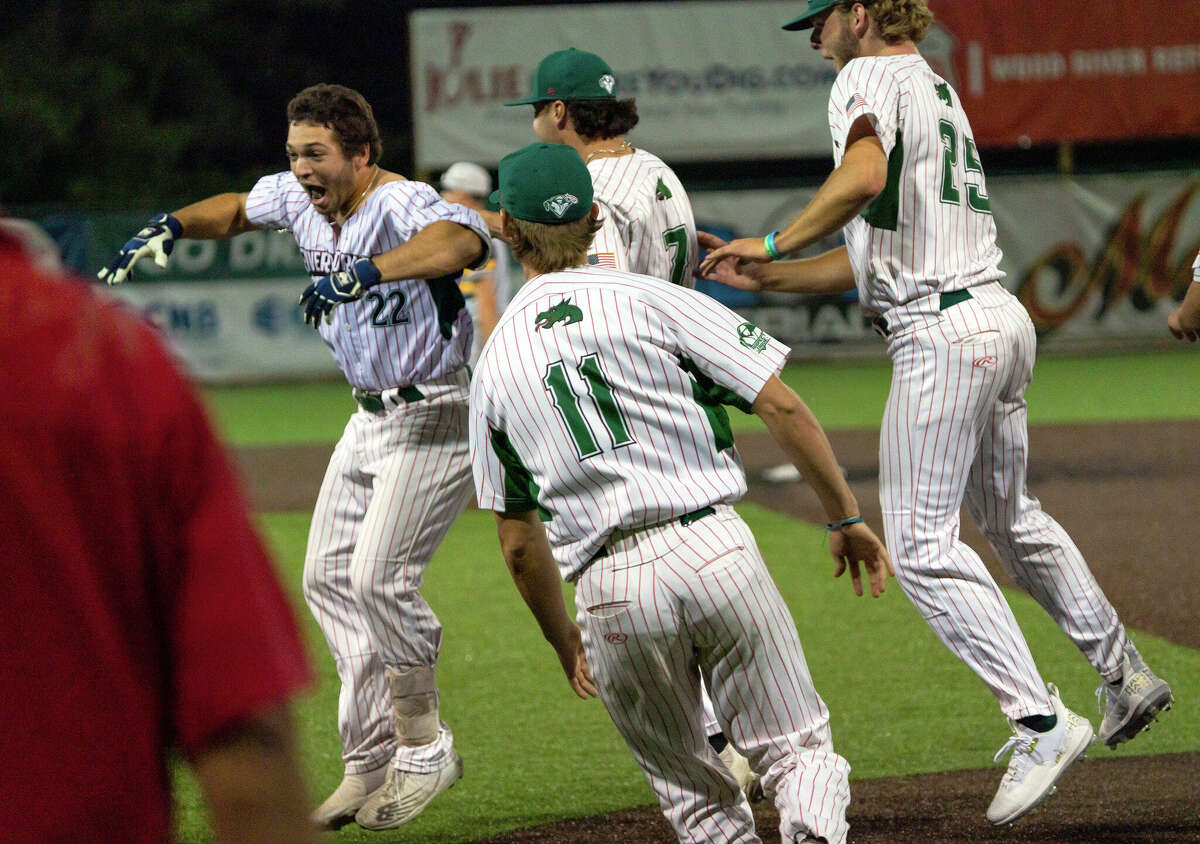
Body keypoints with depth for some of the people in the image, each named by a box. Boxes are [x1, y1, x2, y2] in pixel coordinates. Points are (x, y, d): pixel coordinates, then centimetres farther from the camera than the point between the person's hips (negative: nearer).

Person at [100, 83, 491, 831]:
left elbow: (464, 239, -49)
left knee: (378, 579, -18)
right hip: (371, 419, 10)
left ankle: (426, 749, -1)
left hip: (435, 418, -9)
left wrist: (363, 272, -59)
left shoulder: (401, 205, -25)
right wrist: (169, 228, 6)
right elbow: (238, 209, 24)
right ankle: (373, 761, 14)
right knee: (330, 579, 8)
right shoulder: (300, 198, 1)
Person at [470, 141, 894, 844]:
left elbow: (519, 541, 16)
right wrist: (846, 517, 6)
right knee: (797, 751, 3)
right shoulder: (653, 300, 6)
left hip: (609, 589, 2)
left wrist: (563, 639, 29)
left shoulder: (495, 364, 13)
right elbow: (781, 405, -2)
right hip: (715, 549, -2)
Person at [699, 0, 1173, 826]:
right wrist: (764, 277, 17)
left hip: (942, 333, -10)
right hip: (1002, 317, 10)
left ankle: (1042, 723, -13)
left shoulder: (870, 78, -7)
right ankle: (1125, 678, 34)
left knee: (922, 543, -7)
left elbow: (865, 176, -30)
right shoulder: (937, 90, 22)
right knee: (1010, 518, 25)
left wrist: (774, 243, -20)